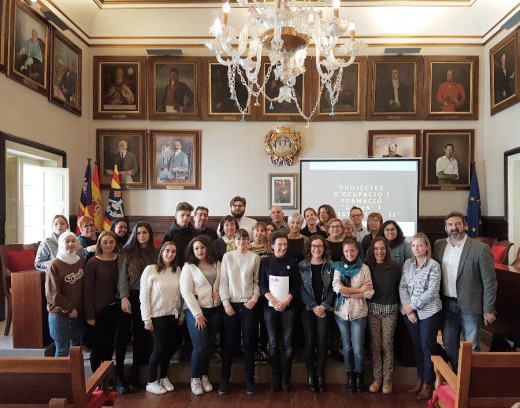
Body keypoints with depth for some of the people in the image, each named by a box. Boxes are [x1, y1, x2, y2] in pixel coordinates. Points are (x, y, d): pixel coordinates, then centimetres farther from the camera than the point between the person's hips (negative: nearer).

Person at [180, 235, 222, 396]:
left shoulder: (217, 264, 6)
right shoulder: (188, 267, -6)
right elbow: (186, 293, -12)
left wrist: (221, 292, -6)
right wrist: (198, 314, -14)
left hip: (215, 310, 4)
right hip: (195, 311, -4)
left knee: (209, 346, 10)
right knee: (200, 347, -6)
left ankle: (204, 376, 30)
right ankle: (195, 378, 16)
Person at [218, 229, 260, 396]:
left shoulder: (254, 257, 1)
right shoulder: (227, 257, 2)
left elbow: (257, 281, 4)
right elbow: (223, 282, 1)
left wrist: (254, 298, -7)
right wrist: (226, 303, -6)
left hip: (248, 304, 0)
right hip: (230, 304, 0)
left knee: (249, 342, 5)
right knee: (228, 342, 5)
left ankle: (249, 379, 18)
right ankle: (224, 378, 18)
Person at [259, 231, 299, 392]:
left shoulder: (291, 262, 5)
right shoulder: (265, 262, 3)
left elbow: (295, 285, 2)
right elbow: (262, 284, -1)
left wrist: (285, 302, -10)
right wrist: (274, 301, -13)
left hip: (287, 307, 0)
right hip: (270, 307, 0)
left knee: (287, 343, 0)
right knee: (273, 343, 4)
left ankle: (286, 378, 12)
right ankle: (276, 378, 14)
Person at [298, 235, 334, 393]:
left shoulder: (330, 266, 2)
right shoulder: (302, 266, 0)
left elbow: (332, 288, -1)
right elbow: (301, 288, -4)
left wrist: (324, 306, -11)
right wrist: (314, 306, -11)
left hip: (324, 309, 1)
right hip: (308, 309, 0)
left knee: (322, 341, 0)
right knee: (310, 341, 1)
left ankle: (320, 375, 10)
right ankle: (310, 376, 11)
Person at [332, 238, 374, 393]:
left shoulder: (364, 268, 0)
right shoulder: (338, 267, 1)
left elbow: (370, 292, -6)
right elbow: (336, 287, -14)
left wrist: (349, 294, -15)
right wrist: (359, 290, -15)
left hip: (359, 312, -1)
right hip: (341, 312, 1)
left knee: (358, 348, -1)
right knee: (347, 346, 11)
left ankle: (359, 374, 24)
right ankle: (350, 374, 30)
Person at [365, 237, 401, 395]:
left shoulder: (394, 268, 2)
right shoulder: (367, 268, 2)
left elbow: (399, 290, 4)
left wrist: (400, 308, 1)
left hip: (390, 310, 0)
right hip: (372, 309, 1)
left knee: (387, 345, 2)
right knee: (375, 345, 4)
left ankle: (387, 379, 14)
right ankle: (377, 378, 16)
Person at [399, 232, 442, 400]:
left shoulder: (434, 266, -10)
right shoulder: (407, 263, 4)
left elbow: (432, 292, -15)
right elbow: (402, 287, 3)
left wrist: (412, 306, -13)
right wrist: (408, 309, -6)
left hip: (429, 312, -4)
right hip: (410, 312, 4)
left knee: (428, 347, 4)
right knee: (417, 346, 14)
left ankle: (428, 384, 18)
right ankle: (420, 379, 28)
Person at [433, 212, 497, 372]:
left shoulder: (481, 248, -12)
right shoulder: (439, 245, 2)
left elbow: (489, 281, -9)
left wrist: (488, 310, -9)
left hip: (470, 306, -4)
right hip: (447, 305, 5)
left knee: (472, 348, 7)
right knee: (449, 344, 15)